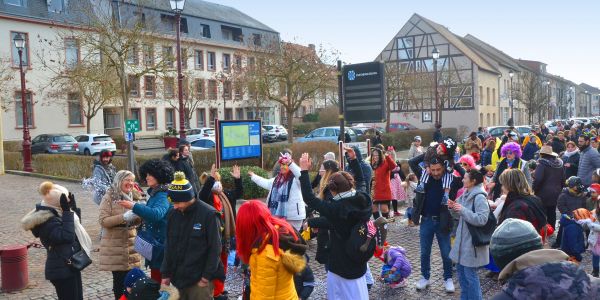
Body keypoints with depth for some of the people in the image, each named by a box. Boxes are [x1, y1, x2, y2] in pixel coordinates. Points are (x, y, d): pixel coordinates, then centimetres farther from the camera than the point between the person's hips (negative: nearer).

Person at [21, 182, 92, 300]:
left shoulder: (56, 215, 9)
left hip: (70, 266, 10)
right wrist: (67, 211, -31)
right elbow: (67, 236, -33)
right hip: (62, 269, -10)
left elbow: (74, 228, 23)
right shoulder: (47, 221, -20)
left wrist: (74, 208, 9)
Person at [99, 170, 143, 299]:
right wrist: (124, 217, -24)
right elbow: (103, 221, -15)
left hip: (131, 243, 5)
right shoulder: (109, 197, -7)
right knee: (119, 278, -3)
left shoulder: (134, 196, 9)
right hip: (115, 245, -5)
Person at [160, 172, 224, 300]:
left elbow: (215, 248, -11)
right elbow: (169, 246, 12)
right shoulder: (173, 214, 5)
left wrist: (206, 277, -11)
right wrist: (166, 274, 10)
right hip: (178, 277, 5)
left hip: (199, 279, -5)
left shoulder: (209, 214, -13)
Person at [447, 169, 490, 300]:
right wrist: (453, 208, -2)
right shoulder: (465, 195, 8)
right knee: (460, 270, 18)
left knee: (470, 274, -1)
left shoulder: (480, 197, -18)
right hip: (462, 239, 9)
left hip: (473, 241, -9)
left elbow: (482, 219, -25)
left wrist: (463, 210, -27)